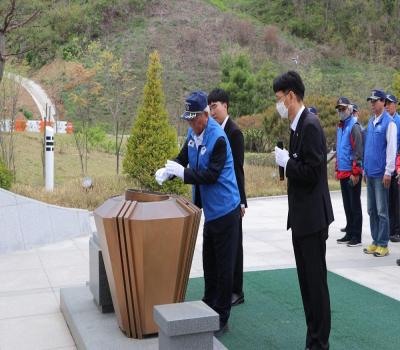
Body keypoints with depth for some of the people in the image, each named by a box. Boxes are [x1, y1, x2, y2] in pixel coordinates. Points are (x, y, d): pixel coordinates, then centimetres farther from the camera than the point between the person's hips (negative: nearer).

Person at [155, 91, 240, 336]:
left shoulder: (218, 138, -22)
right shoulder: (193, 133, 3)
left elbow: (211, 174, -23)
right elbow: (183, 158, 8)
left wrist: (183, 172, -25)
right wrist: (167, 172, -10)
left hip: (224, 210, -8)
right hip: (210, 208, 8)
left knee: (224, 267, 2)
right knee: (209, 263, 18)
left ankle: (221, 320, 13)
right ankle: (208, 309, 33)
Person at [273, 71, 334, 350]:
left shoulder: (310, 125, -17)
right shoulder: (298, 126, 12)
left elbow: (311, 172, -22)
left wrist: (286, 161, -12)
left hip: (313, 217, -10)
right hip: (302, 217, 10)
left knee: (316, 282, 0)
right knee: (307, 282, 15)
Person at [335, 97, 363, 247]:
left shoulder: (354, 127, -12)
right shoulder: (340, 127, 15)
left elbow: (358, 151, -16)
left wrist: (355, 173, -19)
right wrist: (337, 169, 19)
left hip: (352, 173, -8)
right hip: (343, 173, 8)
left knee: (355, 205, -1)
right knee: (347, 205, 14)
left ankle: (357, 237, 6)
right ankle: (349, 233, 23)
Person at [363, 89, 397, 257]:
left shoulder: (389, 122, -9)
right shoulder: (370, 122, 13)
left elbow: (392, 148, -13)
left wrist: (388, 172, -15)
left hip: (381, 174, -7)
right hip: (370, 173, 7)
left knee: (382, 211, -1)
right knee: (372, 210, 12)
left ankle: (383, 244, 6)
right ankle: (375, 241, 21)